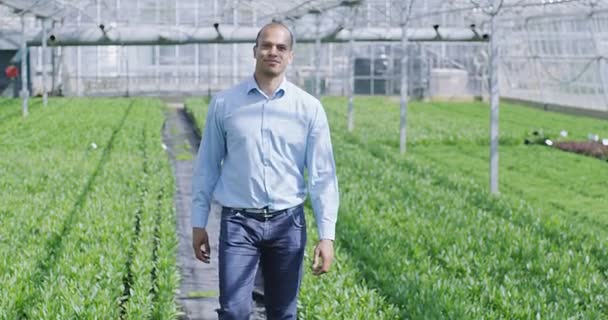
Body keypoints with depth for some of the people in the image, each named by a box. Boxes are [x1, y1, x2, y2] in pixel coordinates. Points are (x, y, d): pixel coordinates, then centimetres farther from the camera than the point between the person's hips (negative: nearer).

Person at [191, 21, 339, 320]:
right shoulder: (224, 103, 1)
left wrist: (327, 235, -7)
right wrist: (198, 223, 7)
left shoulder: (309, 108, 0)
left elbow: (322, 174, -1)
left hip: (287, 223, 1)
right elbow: (207, 166, 7)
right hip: (238, 222, -1)